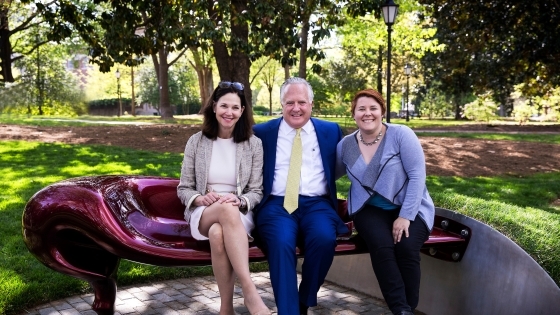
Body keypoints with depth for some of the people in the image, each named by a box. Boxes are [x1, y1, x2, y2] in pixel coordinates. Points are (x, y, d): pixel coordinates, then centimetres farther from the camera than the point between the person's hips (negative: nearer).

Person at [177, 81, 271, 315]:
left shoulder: (253, 144, 3)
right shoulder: (196, 141, 4)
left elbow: (257, 192, 3)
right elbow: (183, 189, 8)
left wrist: (239, 201, -20)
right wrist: (201, 199, -15)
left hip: (240, 215, 0)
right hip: (203, 214, 0)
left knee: (218, 233, -40)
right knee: (226, 209, -39)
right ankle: (250, 292, -40)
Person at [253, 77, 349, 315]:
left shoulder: (331, 131, 12)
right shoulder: (262, 132, 9)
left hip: (317, 204, 1)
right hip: (276, 204, -1)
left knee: (324, 239, -31)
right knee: (281, 242, -33)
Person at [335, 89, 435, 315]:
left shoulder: (401, 135, -9)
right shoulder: (345, 145, 1)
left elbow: (417, 175, -12)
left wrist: (406, 216, -19)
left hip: (409, 208, -1)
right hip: (370, 209, 2)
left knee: (407, 248, -28)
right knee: (381, 246, -28)